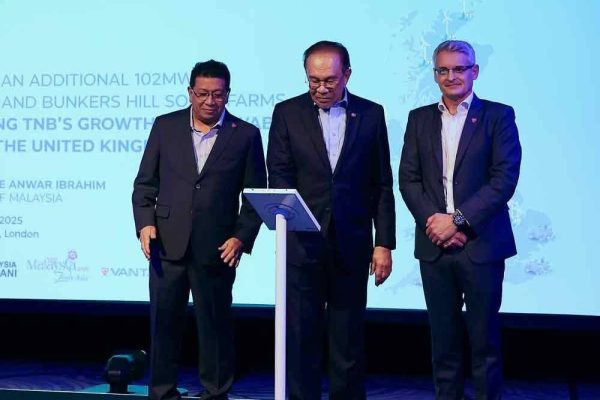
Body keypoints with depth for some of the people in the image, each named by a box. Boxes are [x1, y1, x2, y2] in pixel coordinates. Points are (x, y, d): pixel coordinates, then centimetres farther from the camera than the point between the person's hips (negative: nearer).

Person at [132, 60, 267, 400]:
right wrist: (145, 223, -5)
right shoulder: (165, 126, 7)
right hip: (168, 245, 2)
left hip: (216, 249, -1)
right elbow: (145, 183, 9)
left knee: (216, 325, 7)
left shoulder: (246, 135, 2)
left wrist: (242, 238, -7)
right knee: (163, 322, 7)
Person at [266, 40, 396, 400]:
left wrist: (385, 243, 1)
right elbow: (279, 175, -1)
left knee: (349, 339, 9)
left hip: (352, 244, 1)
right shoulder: (287, 113, 4)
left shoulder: (371, 114, 5)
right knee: (300, 337, 3)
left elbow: (382, 186, 5)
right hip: (302, 243, 0)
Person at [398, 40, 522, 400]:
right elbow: (408, 178, 6)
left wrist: (458, 219, -14)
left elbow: (505, 178, -8)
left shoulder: (498, 115, 1)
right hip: (434, 245, 3)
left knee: (484, 338, 3)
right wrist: (433, 219, -9)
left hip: (481, 244, -3)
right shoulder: (419, 119, 12)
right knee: (443, 338, 9)